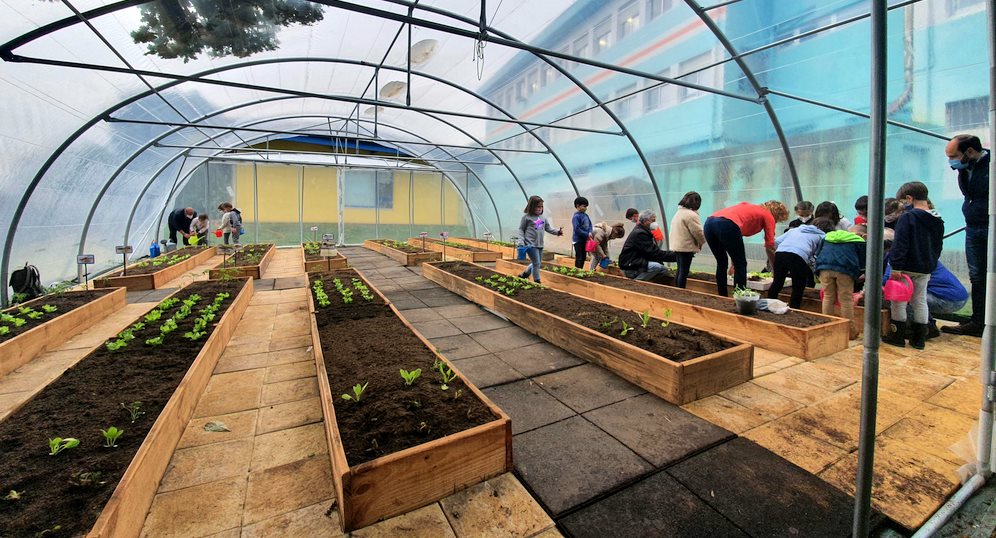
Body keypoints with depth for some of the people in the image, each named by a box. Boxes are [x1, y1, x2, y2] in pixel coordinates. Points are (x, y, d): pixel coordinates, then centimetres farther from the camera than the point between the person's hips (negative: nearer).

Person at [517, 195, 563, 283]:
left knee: (537, 263, 16)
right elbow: (521, 229, -3)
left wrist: (558, 231, -4)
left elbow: (549, 228, 13)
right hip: (531, 245, -7)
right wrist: (522, 242, -12)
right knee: (536, 263, -6)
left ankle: (524, 274, 34)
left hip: (540, 245, 7)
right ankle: (537, 282, 6)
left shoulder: (543, 218, 10)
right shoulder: (526, 217, -6)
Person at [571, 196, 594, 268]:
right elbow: (577, 229, -21)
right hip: (578, 240, -8)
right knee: (579, 258, -3)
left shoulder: (586, 215, 9)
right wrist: (587, 235, -19)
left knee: (584, 257, 14)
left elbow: (590, 225, 10)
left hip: (585, 240, 8)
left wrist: (590, 232, -11)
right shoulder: (576, 216, -15)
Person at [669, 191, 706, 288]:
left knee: (680, 270, 16)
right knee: (684, 272, -3)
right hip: (686, 247, -9)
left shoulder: (678, 212, 15)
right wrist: (702, 242, 4)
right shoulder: (691, 214, -16)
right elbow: (698, 231, -15)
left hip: (677, 245, 9)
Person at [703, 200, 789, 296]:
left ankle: (722, 298, 27)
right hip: (726, 225, -7)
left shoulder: (751, 208, 39)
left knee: (722, 263, 23)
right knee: (741, 265, 11)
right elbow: (769, 247, 16)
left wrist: (734, 262, 45)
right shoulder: (768, 216, 19)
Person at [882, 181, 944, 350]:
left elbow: (900, 244, -21)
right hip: (925, 269, 8)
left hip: (907, 267, -7)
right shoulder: (938, 221, 10)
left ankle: (898, 336, 7)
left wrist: (896, 267, -20)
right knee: (920, 301, 13)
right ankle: (919, 338, 18)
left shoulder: (907, 217, -15)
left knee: (898, 301, 2)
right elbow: (938, 246, 17)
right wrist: (931, 265, 24)